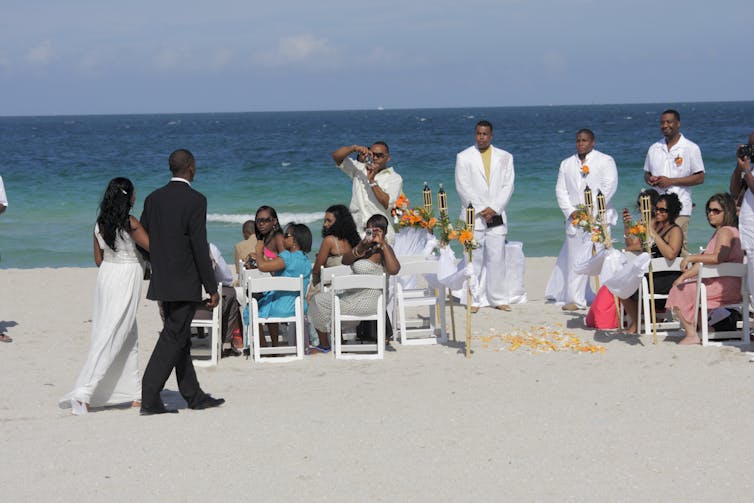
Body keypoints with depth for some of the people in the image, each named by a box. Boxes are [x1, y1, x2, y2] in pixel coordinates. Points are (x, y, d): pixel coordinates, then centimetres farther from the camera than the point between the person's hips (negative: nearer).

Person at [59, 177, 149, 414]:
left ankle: (135, 394, 18)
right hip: (126, 281, -7)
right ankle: (83, 393, -15)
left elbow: (99, 259, 11)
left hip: (106, 276, 7)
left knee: (129, 338, 15)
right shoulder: (130, 223, -15)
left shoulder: (100, 224, 5)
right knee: (109, 339, -7)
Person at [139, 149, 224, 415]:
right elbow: (200, 247, -16)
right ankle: (149, 398, -9)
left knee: (180, 338, 15)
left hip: (162, 281, 7)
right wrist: (212, 288, -11)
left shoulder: (153, 199, 7)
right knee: (173, 339, -5)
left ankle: (193, 395, 24)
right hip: (185, 283, -7)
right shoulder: (195, 200, -13)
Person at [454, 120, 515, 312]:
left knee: (497, 258, 0)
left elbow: (508, 186, 5)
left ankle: (498, 298, 6)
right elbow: (463, 187, -1)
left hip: (496, 216, 2)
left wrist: (494, 209, -8)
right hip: (473, 216, -2)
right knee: (474, 259, -4)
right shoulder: (464, 157, 6)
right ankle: (474, 300, 1)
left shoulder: (505, 157, 12)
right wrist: (480, 210, -8)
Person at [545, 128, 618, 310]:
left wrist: (592, 208, -14)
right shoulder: (567, 164, 17)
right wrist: (571, 211, -4)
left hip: (598, 217, -4)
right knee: (575, 258, 2)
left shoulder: (605, 161, 4)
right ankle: (575, 299, 6)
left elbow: (610, 186, -6)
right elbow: (561, 190, 11)